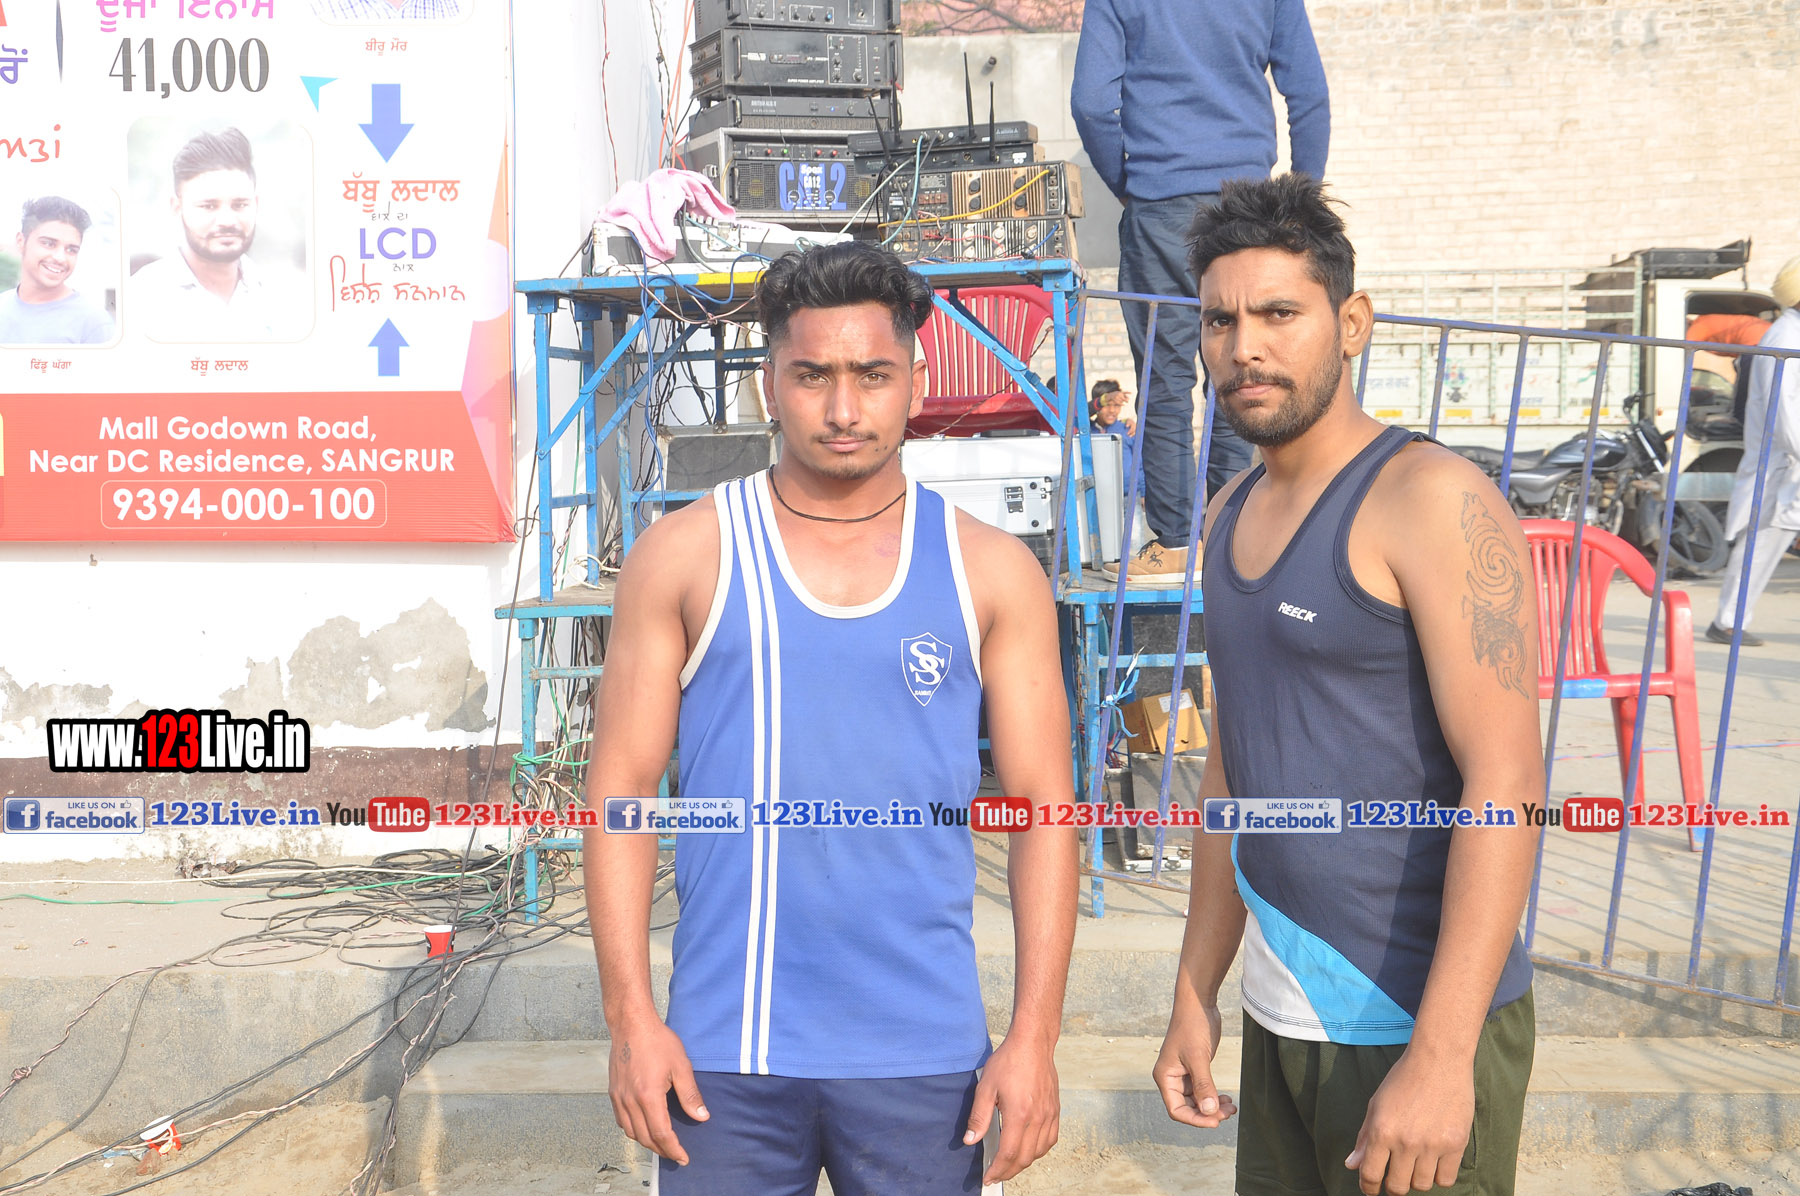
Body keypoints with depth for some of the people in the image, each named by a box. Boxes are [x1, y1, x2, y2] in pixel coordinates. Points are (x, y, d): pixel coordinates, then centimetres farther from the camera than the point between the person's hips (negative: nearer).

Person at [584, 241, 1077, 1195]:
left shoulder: (992, 573, 2)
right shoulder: (684, 557, 1)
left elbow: (1042, 807, 1)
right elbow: (621, 787, 0)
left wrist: (1034, 1036, -4)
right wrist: (631, 1018, -5)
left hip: (925, 1055, 1)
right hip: (724, 1053, 0)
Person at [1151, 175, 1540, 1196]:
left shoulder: (1434, 499, -13)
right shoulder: (1235, 515, 10)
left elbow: (1506, 783, -20)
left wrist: (1441, 1055, -24)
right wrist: (1196, 996, 14)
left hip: (1418, 1025, -7)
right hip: (1283, 1019, 7)